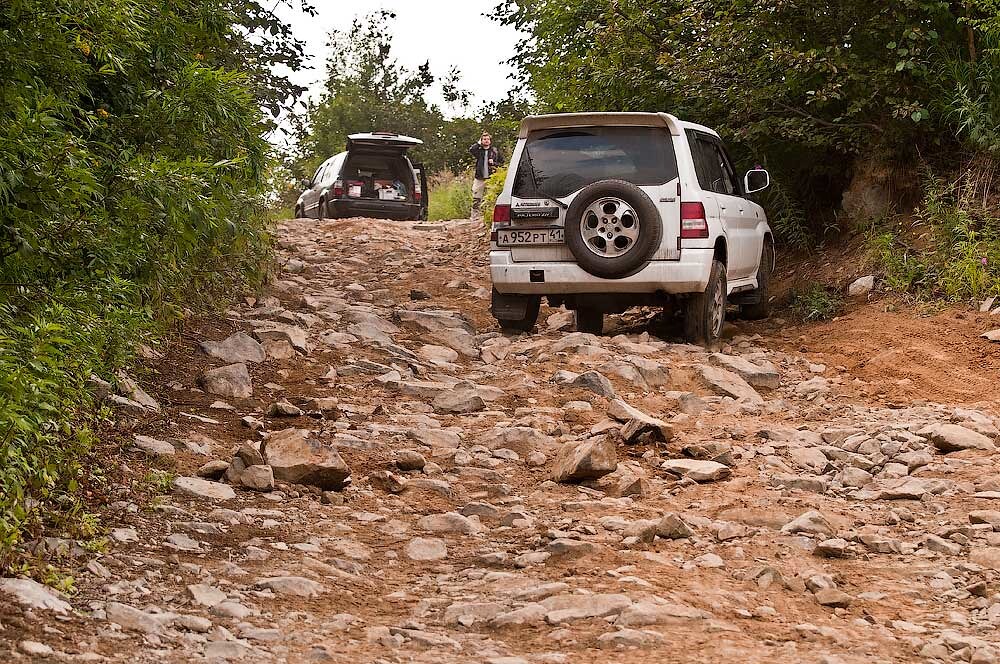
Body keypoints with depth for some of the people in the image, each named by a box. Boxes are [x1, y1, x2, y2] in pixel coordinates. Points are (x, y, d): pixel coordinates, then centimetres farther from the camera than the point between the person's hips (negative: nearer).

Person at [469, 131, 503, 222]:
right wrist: (479, 143, -5)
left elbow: (502, 162, 13)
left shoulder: (495, 151, 8)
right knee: (476, 200, -3)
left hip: (491, 179, 0)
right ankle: (475, 219, 0)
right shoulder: (479, 151, 7)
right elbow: (471, 150, -15)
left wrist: (494, 163, -5)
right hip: (479, 179, 0)